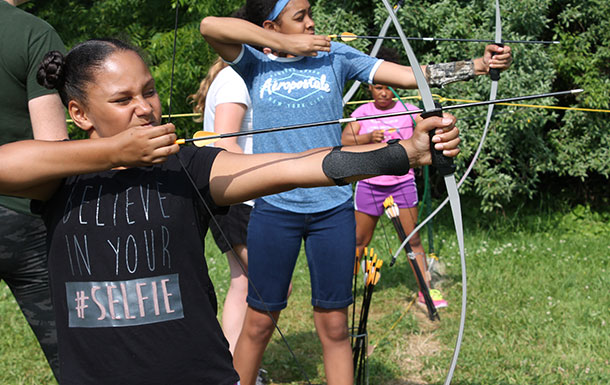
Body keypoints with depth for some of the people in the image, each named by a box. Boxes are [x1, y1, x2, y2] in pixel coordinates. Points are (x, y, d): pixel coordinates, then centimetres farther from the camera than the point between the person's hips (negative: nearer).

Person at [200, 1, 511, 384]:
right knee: (258, 324, 8)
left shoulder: (335, 56, 5)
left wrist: (479, 64, -9)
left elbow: (410, 75, 1)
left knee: (334, 326, 8)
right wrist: (285, 44, -12)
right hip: (274, 209, -1)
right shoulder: (256, 64, 2)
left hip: (334, 208, 1)